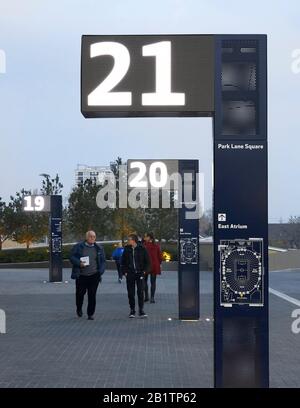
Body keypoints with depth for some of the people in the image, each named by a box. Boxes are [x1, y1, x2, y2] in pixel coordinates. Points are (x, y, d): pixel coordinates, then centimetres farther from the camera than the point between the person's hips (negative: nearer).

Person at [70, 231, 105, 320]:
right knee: (80, 293, 6)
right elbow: (72, 257, 0)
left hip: (94, 275, 1)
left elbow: (102, 261, 14)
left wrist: (101, 271, 0)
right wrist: (79, 263, -16)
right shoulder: (78, 247, 2)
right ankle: (79, 309, 34)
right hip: (81, 275, -1)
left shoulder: (99, 248, 10)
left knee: (92, 295, -2)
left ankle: (90, 314, 7)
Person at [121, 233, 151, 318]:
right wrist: (124, 272, 1)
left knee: (140, 292, -5)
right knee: (130, 293, 4)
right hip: (130, 274, 2)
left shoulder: (142, 249, -2)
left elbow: (147, 261, 4)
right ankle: (132, 310, 13)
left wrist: (144, 271, -5)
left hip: (140, 273, -2)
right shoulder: (126, 249, 5)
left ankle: (141, 311, 2)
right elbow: (122, 262, 11)